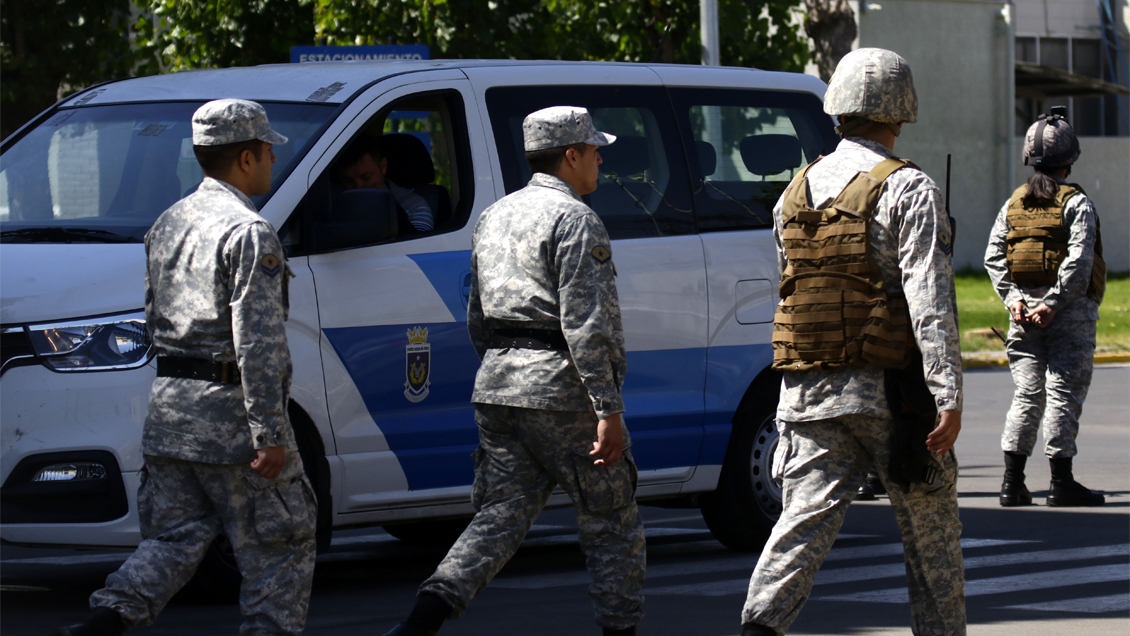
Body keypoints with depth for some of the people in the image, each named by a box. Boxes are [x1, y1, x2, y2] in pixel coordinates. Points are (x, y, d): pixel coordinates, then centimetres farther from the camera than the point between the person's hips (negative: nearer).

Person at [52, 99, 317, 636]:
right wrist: (268, 433, -19)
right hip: (231, 412, -8)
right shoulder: (249, 234, -14)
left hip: (169, 410, 8)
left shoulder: (169, 224, 13)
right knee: (279, 547, 5)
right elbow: (257, 342, -19)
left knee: (173, 540, 10)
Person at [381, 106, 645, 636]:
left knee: (500, 516, 4)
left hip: (496, 385, 7)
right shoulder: (574, 220, -9)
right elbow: (586, 325, -17)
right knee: (611, 519, 8)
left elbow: (477, 320, 21)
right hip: (559, 388, -7)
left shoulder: (494, 218, 17)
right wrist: (608, 409, -19)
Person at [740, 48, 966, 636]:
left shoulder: (796, 194, 10)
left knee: (807, 518, -3)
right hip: (887, 389, -4)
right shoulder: (907, 191, -8)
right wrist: (948, 396, -19)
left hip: (809, 389, 4)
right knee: (930, 525, 11)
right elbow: (929, 300, -16)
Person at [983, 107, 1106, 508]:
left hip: (1024, 312, 5)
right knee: (1064, 395, -1)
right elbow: (1079, 260, -15)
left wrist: (1014, 299, 0)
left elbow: (993, 257, 4)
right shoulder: (1076, 203, -5)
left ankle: (1012, 482, 5)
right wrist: (1053, 304, -14)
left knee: (1027, 394, 8)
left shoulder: (1013, 204, 10)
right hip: (1071, 312, -5)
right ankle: (1061, 482, 0)